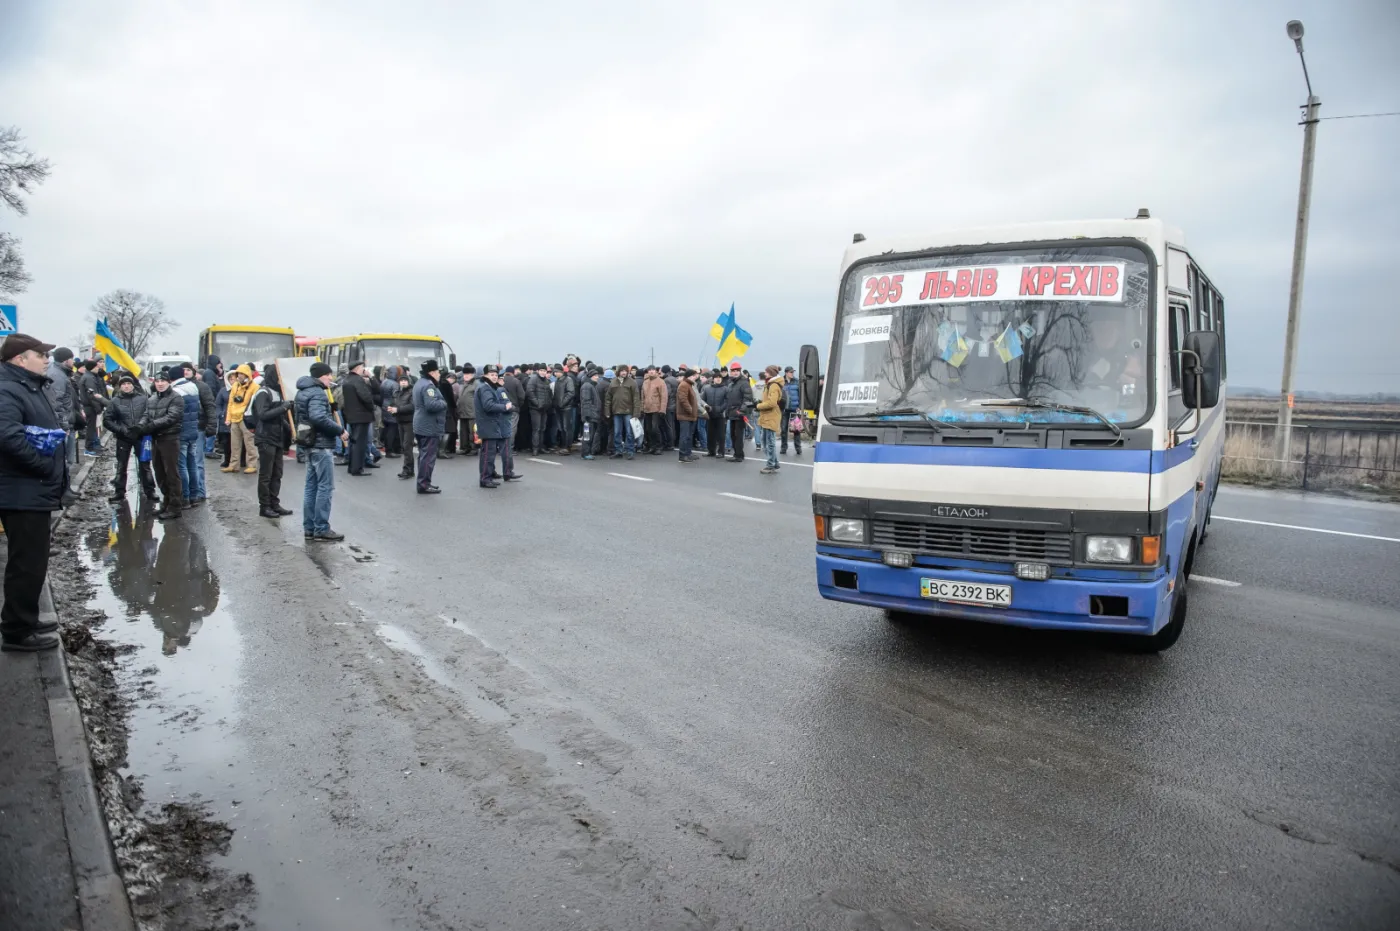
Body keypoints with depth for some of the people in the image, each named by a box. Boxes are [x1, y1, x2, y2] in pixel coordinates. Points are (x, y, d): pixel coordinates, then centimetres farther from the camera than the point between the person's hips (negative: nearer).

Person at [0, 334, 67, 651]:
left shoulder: (31, 387, 17)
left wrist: (61, 427, 10)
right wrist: (44, 466, -23)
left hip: (35, 491, 11)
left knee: (33, 562, 20)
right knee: (28, 563, -3)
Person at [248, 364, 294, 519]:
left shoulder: (277, 391, 14)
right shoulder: (263, 392, -12)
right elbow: (263, 415, -23)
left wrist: (287, 427, 10)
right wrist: (283, 408, -26)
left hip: (278, 438, 8)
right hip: (266, 439, -8)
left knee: (277, 474, 10)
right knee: (266, 475, -2)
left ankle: (275, 504, 16)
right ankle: (264, 507, 4)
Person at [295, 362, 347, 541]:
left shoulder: (304, 391, 16)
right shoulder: (317, 393, -16)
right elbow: (318, 417, -31)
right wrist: (340, 430, -22)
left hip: (311, 443, 10)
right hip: (321, 444, -10)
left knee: (312, 486, 13)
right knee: (325, 487, -6)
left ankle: (309, 528, 17)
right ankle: (321, 529, -4)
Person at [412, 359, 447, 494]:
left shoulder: (420, 383, 16)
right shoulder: (428, 385, -19)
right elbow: (431, 405, -30)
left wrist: (440, 403, 15)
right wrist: (443, 403, -12)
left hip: (421, 425, 11)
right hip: (429, 427, -11)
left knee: (423, 455, 15)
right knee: (428, 456, -7)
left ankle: (423, 482, 21)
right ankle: (424, 485, -5)